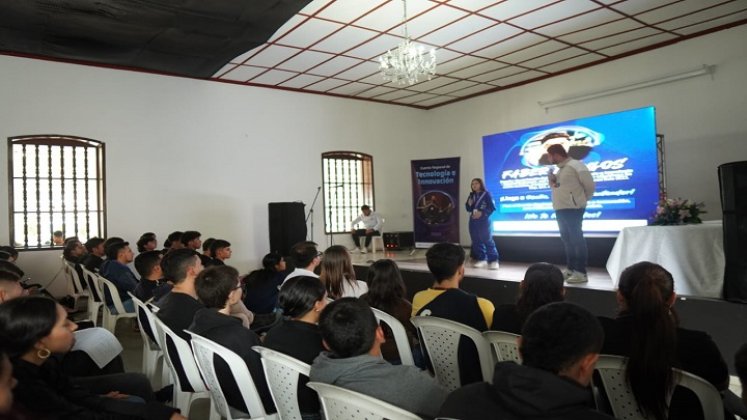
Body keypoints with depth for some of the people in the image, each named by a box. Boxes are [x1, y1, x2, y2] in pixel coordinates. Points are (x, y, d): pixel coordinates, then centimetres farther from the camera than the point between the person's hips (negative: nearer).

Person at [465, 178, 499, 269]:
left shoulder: (487, 194, -6)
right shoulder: (471, 195, 11)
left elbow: (492, 207, -10)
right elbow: (468, 209, 14)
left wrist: (482, 213, -19)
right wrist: (469, 204, -7)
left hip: (484, 221, -6)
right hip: (473, 221, 6)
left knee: (488, 240, -7)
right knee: (476, 241, 8)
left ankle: (493, 261, -2)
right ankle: (482, 259, 16)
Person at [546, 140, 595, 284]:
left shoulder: (575, 165, -10)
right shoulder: (560, 169, 17)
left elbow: (589, 185, -9)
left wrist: (582, 201, 3)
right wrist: (551, 180, 4)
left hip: (573, 209, -9)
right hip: (560, 209, 9)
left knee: (576, 239, -7)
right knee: (567, 240, 12)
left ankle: (581, 272, -5)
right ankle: (570, 269, 19)